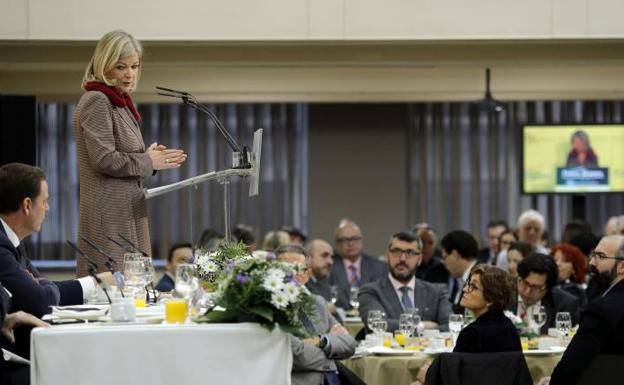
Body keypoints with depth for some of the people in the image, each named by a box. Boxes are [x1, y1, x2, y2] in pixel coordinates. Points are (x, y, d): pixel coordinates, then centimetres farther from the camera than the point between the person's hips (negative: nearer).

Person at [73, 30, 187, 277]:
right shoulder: (96, 101, -10)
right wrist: (148, 161, -7)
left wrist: (155, 158, 7)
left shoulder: (120, 103, 20)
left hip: (128, 211, 10)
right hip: (110, 214, -10)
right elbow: (104, 160, -18)